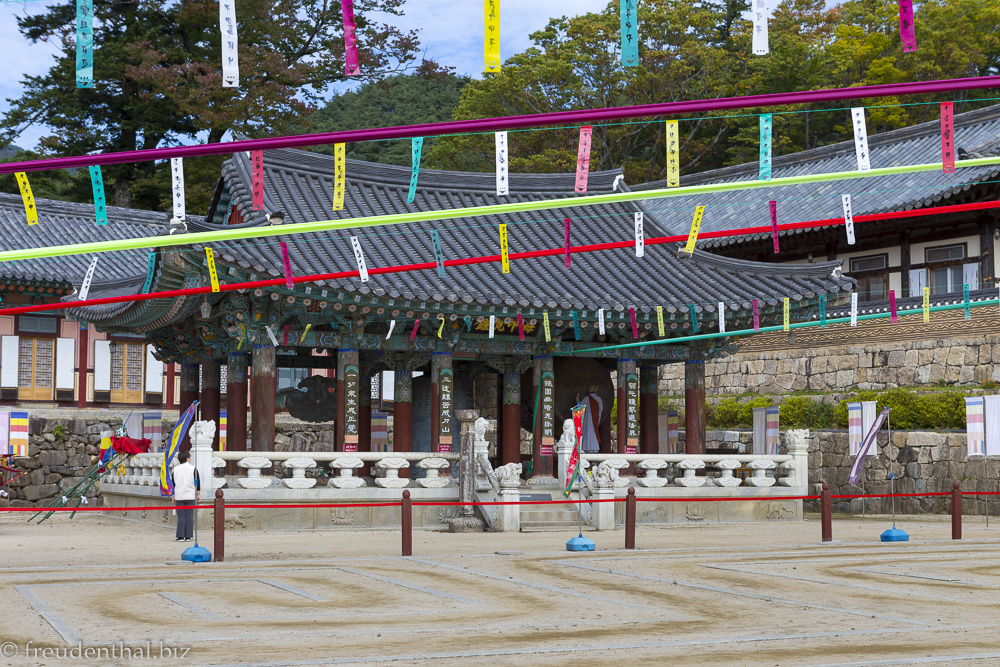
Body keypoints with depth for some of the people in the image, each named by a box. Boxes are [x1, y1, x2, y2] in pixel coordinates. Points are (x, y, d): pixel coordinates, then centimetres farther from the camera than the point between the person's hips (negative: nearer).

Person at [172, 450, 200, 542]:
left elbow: (174, 483, 10)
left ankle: (180, 536, -2)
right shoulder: (193, 469, -2)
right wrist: (198, 494, 9)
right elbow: (197, 483, 0)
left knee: (181, 517, 2)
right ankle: (188, 537, 1)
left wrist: (174, 495, 18)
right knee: (189, 516, 2)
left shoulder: (176, 469, 4)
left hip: (179, 496, 1)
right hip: (190, 496, -1)